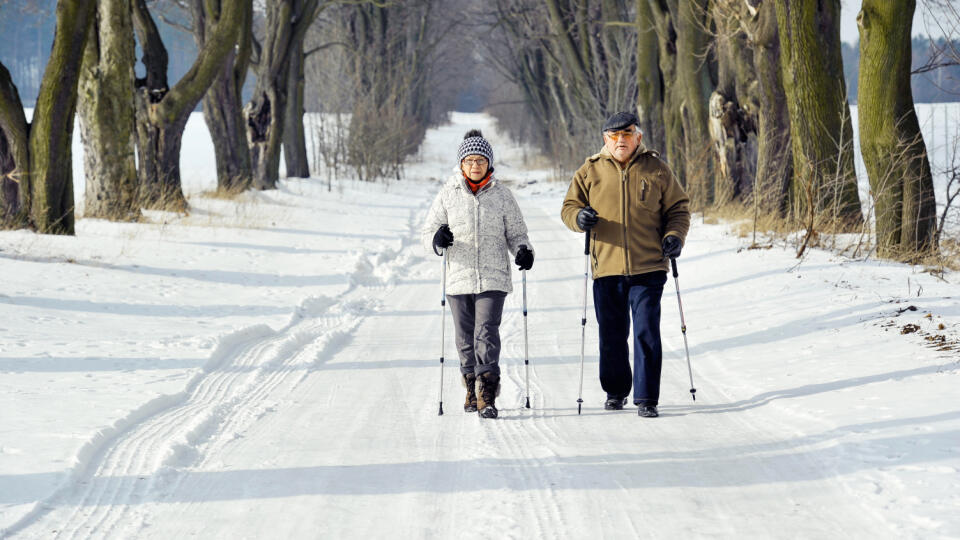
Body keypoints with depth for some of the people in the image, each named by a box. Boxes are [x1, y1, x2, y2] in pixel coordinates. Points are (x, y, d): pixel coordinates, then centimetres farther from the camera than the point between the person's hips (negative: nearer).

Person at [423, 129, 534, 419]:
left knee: (487, 334, -13)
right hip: (458, 278, 2)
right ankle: (472, 388, 25)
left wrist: (523, 251, -8)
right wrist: (438, 239, -14)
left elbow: (516, 231, 13)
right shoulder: (448, 194, 6)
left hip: (493, 278, -2)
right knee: (466, 338, 8)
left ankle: (487, 397, -15)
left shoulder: (501, 194, 6)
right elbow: (428, 232, 9)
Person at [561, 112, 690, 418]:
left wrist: (675, 236, -6)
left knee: (647, 333, -7)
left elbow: (678, 208, 12)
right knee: (612, 335, 10)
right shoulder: (590, 171, 7)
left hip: (647, 268, -2)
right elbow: (569, 207, 11)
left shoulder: (656, 169, 6)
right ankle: (616, 392, 27)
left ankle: (647, 398, -2)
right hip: (606, 268, 2)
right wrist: (579, 217, -12)